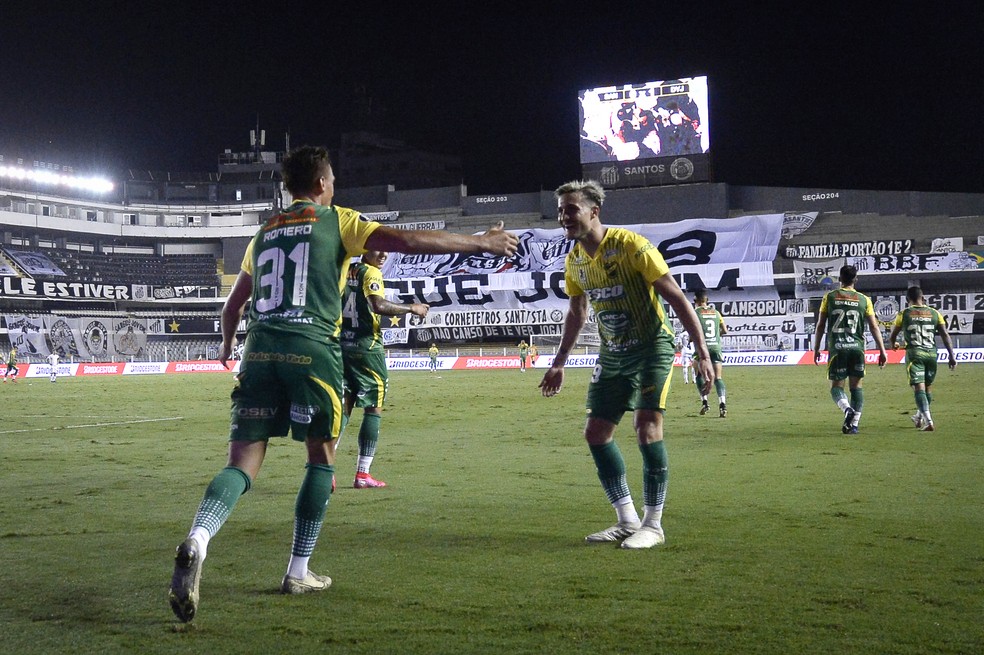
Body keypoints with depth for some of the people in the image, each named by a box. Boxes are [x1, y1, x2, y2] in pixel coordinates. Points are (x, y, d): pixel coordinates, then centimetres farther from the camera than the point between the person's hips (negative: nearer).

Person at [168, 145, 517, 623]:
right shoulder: (336, 221, 8)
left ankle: (196, 542, -27)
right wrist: (480, 242, 7)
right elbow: (410, 242, -2)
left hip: (261, 349, 4)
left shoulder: (264, 233, 23)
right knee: (321, 455, 13)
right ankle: (299, 572, 16)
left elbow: (234, 303, 31)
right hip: (312, 348, -4)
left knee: (244, 461, 1)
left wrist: (227, 345, 51)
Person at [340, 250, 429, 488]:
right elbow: (378, 305, -26)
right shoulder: (371, 273, -10)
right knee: (373, 409, 2)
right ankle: (362, 475, 1)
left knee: (343, 407, 10)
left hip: (342, 347, 7)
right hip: (367, 348, -7)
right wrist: (411, 309, -17)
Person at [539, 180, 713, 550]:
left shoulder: (631, 246, -19)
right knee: (595, 432, 3)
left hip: (652, 348, -7)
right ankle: (627, 520, 15)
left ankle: (653, 525, -5)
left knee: (646, 426, -18)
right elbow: (576, 313, 19)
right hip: (612, 354, 7)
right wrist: (559, 363, 19)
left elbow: (676, 298, -17)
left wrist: (702, 353, -21)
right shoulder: (574, 261, 2)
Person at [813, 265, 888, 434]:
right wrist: (882, 351, 8)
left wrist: (816, 349, 11)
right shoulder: (864, 299, 5)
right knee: (856, 385, 10)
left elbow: (820, 325, 3)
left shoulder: (829, 297, 2)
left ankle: (847, 409, -23)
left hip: (837, 348, -1)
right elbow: (874, 327, 3)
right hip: (857, 347, 2)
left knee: (836, 386, 5)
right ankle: (854, 423, 5)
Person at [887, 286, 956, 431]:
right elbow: (945, 335, 2)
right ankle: (919, 417, 37)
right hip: (932, 353, 3)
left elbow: (892, 336, 11)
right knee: (928, 387, 20)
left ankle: (928, 421, -22)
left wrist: (893, 345, 34)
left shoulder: (904, 314, 4)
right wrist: (952, 356, 5)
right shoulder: (934, 313, 9)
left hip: (914, 353, -3)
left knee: (919, 387, -7)